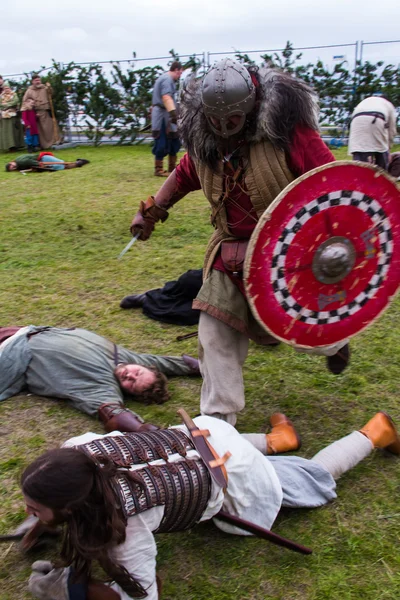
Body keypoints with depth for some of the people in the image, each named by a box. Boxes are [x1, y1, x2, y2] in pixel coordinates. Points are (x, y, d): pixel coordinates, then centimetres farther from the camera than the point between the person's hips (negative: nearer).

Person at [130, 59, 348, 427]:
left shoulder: (289, 132, -19)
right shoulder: (203, 141, -1)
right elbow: (183, 176, 19)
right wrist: (152, 212, 11)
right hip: (232, 254, 5)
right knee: (215, 332, 0)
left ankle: (334, 340, 47)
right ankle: (219, 417, 15)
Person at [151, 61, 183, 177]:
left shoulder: (165, 78, 21)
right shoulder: (167, 79, -13)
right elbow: (166, 97, -28)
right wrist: (173, 112, -38)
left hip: (166, 116, 11)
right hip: (163, 115, -11)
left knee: (174, 141, 14)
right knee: (162, 143, -9)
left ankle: (172, 166, 22)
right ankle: (158, 169, -5)